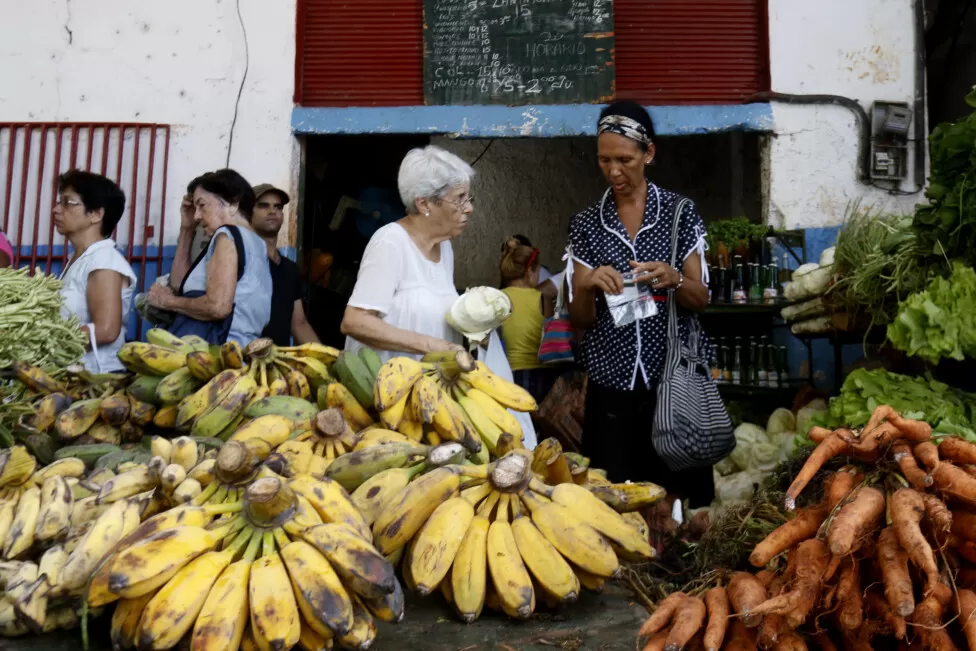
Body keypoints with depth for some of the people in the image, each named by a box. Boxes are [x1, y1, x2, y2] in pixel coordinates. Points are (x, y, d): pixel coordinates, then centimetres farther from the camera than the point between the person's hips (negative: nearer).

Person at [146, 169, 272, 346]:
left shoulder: (228, 234, -5)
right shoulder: (251, 242, 20)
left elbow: (218, 306, -20)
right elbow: (181, 285, 24)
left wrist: (167, 301, -4)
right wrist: (186, 229, 22)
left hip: (216, 351, -9)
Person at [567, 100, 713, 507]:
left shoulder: (680, 212, 2)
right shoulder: (586, 224, 5)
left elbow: (700, 301, 1)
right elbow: (579, 320, 3)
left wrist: (672, 279, -19)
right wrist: (589, 285, -18)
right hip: (611, 382, 1)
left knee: (681, 494, 4)